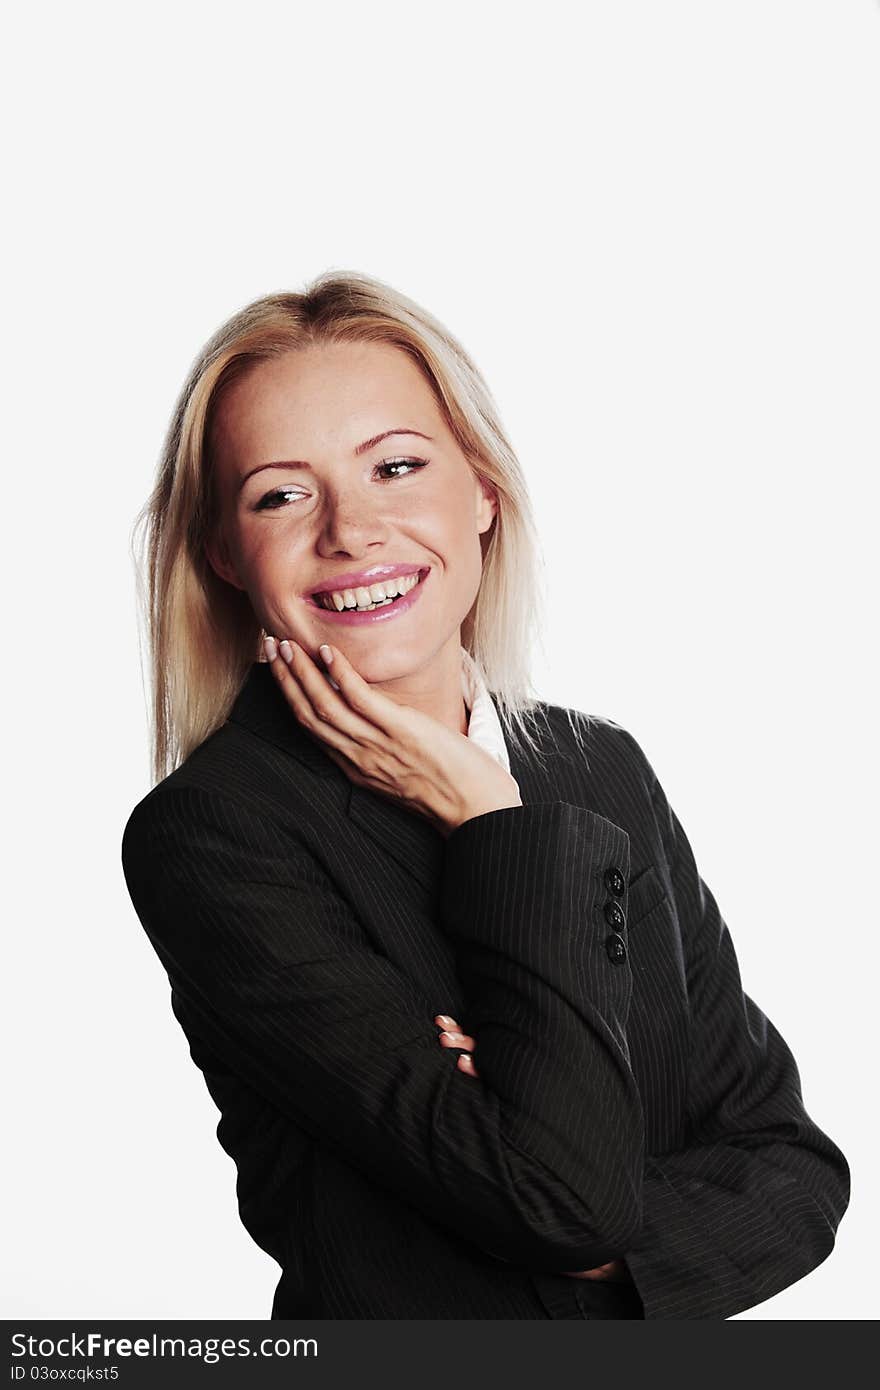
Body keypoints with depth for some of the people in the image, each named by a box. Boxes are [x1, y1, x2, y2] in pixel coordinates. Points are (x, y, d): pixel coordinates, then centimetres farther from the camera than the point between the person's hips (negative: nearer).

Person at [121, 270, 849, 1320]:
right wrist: (500, 832, -17)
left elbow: (793, 1163, 0)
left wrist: (606, 1248, -16)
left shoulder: (606, 767, 0)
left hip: (660, 1324, 4)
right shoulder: (204, 837, -16)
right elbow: (557, 1194, -21)